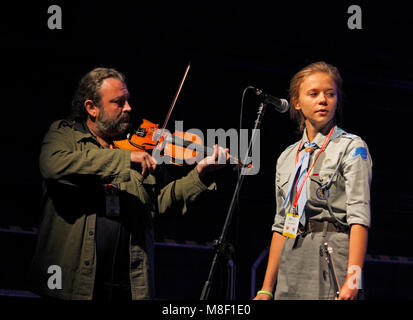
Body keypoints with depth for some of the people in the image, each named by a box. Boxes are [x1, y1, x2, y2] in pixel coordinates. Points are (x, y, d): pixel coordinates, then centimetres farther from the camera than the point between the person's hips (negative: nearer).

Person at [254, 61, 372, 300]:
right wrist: (267, 288, 13)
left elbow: (359, 216, -10)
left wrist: (352, 279, -22)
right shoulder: (287, 157, 18)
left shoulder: (351, 148, 1)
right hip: (290, 264, 5)